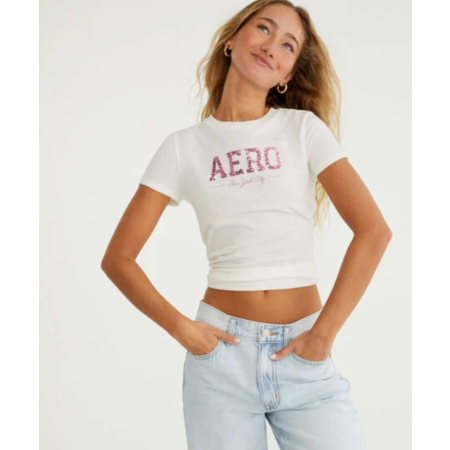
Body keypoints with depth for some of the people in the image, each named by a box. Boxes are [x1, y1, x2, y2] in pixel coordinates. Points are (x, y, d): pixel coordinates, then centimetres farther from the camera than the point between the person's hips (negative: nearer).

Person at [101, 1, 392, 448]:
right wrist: (181, 327, -9)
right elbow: (118, 258, 2)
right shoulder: (182, 147, 3)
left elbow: (374, 231, -7)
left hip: (304, 354, 0)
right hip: (223, 347, 0)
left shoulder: (305, 129, 2)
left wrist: (324, 333, -10)